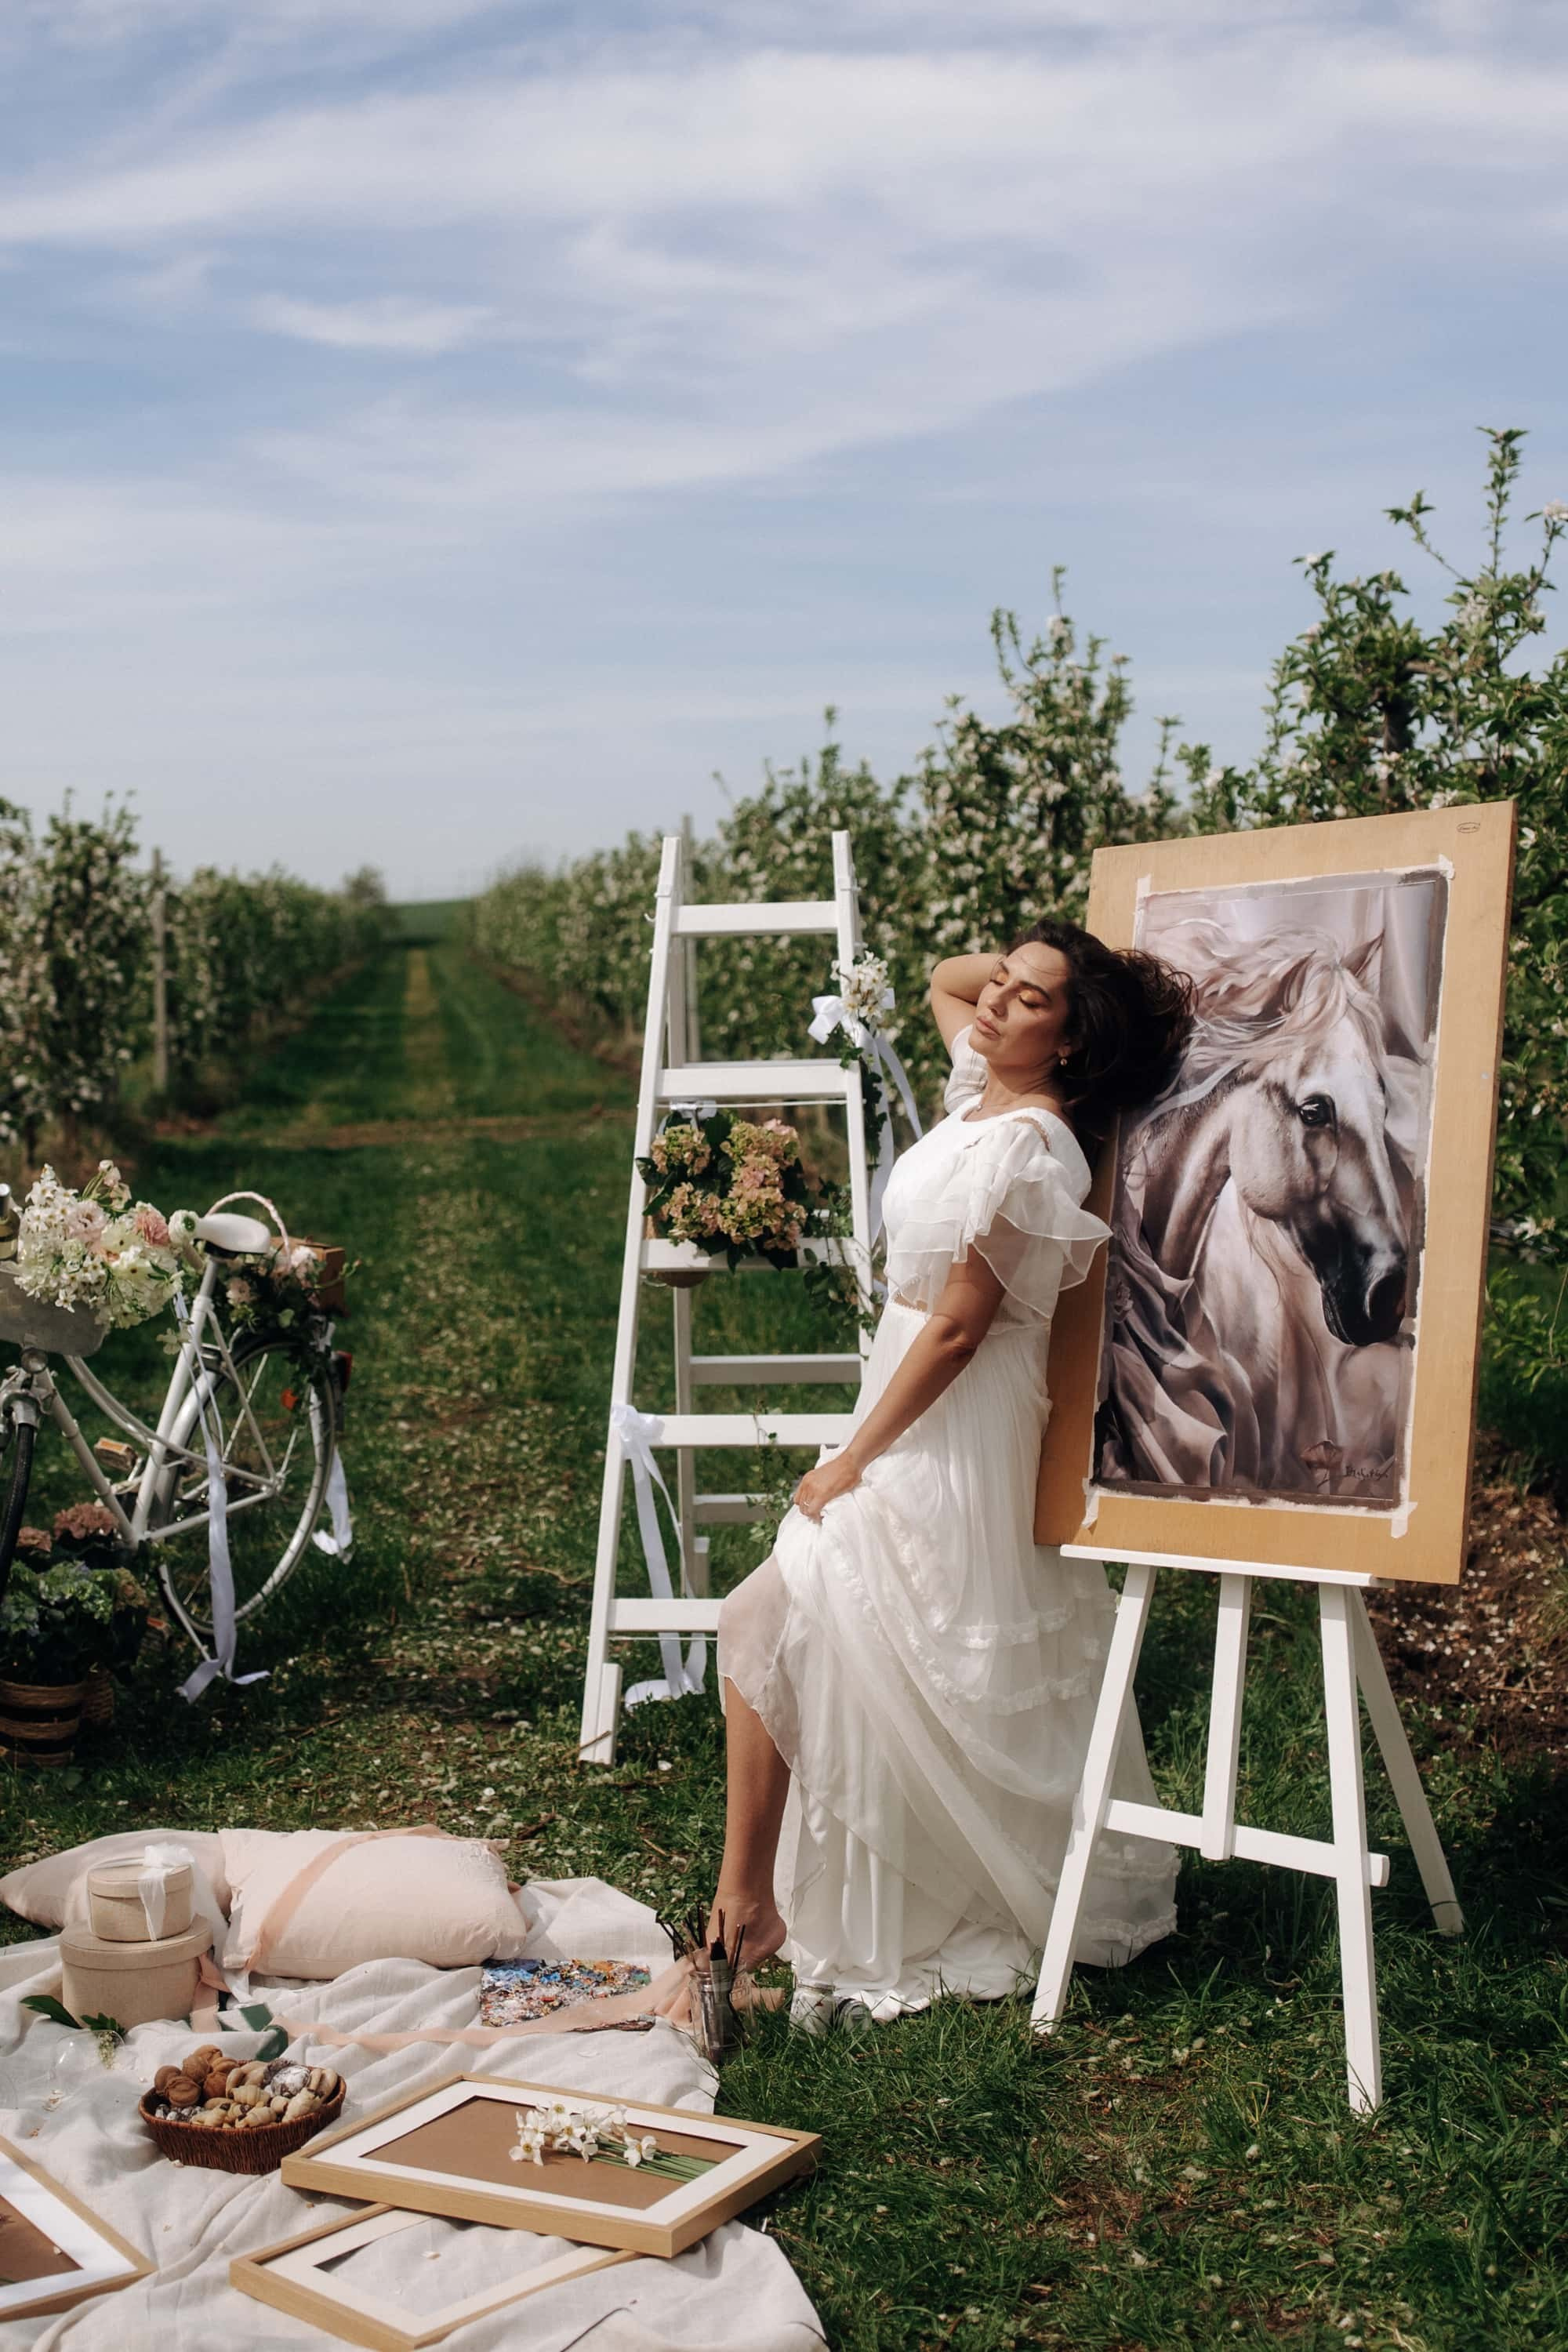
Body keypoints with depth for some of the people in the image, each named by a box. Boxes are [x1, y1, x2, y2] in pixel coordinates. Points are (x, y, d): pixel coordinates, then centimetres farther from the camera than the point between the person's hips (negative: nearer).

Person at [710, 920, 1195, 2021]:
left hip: (950, 1428, -9)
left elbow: (956, 1328, -20)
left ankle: (749, 1901, 6)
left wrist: (852, 1463, -15)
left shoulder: (1024, 1147, -21)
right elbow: (944, 976, 25)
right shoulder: (984, 1096, 5)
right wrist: (1027, 956, 7)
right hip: (929, 1422, 9)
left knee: (765, 1622, -6)